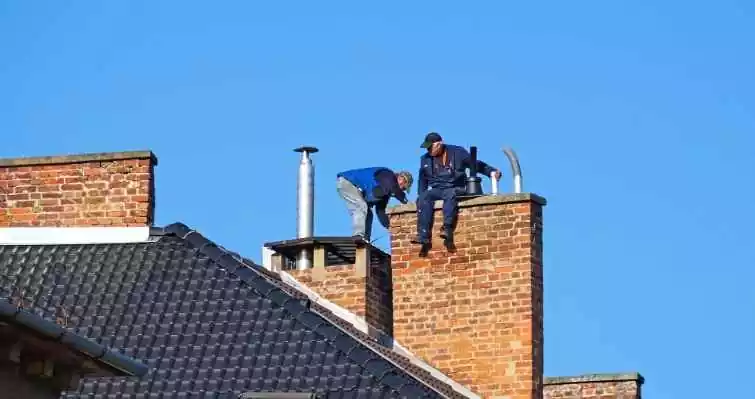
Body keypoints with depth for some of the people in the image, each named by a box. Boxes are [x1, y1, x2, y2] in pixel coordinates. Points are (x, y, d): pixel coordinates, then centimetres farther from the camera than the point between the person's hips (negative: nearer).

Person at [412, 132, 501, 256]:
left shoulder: (458, 152, 4)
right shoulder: (425, 159, 14)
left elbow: (477, 164, 7)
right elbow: (422, 180, 22)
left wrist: (492, 171, -6)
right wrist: (420, 195, 8)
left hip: (455, 189, -3)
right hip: (436, 190, 3)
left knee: (450, 195, -38)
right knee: (424, 198, -30)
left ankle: (447, 230, -51)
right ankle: (423, 236, -42)